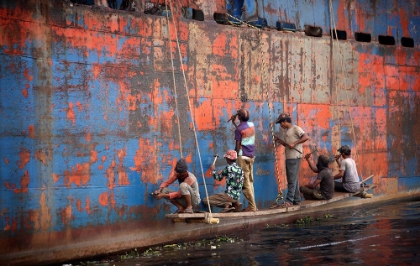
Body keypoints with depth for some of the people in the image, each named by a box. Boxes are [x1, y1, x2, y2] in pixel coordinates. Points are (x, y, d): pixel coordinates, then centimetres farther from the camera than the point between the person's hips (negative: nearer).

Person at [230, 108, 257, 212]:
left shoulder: (239, 129, -14)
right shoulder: (251, 125, 6)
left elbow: (237, 146, -12)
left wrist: (235, 156, -2)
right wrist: (234, 123, 28)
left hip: (243, 156, -7)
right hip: (251, 156, 7)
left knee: (245, 183, -4)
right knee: (250, 181, 11)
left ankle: (252, 206, -6)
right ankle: (252, 205, 11)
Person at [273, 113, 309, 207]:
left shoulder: (296, 128, -8)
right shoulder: (286, 131, 19)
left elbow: (306, 137, -19)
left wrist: (294, 143, -22)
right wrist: (279, 140, 10)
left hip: (294, 157, -10)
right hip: (288, 157, 10)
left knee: (292, 180, -9)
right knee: (293, 180, 12)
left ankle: (289, 201, -12)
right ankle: (296, 200, 16)